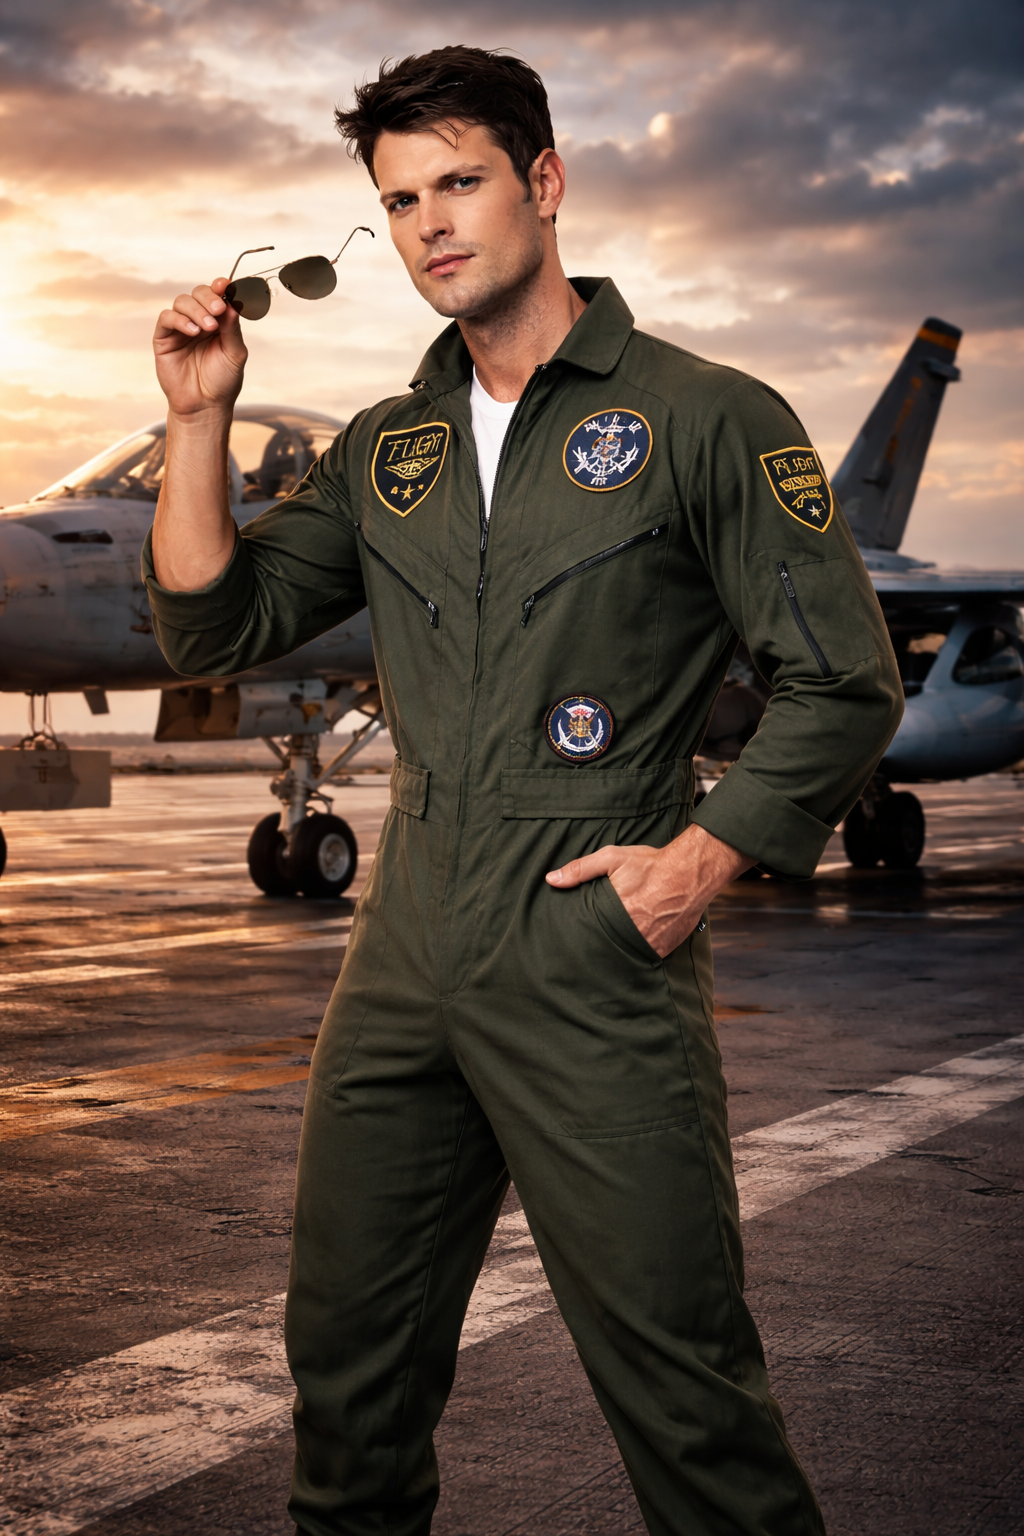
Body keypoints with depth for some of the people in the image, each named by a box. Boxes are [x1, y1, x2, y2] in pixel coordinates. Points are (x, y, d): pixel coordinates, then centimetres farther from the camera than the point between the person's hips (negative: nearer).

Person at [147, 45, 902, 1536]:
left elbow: (844, 682, -3)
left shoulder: (704, 418, -2)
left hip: (599, 972, -5)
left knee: (682, 1395, -1)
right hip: (404, 967, 6)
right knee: (349, 1372, 15)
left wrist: (700, 858, -10)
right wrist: (198, 419, 2)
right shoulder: (386, 452, 14)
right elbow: (214, 628, 10)